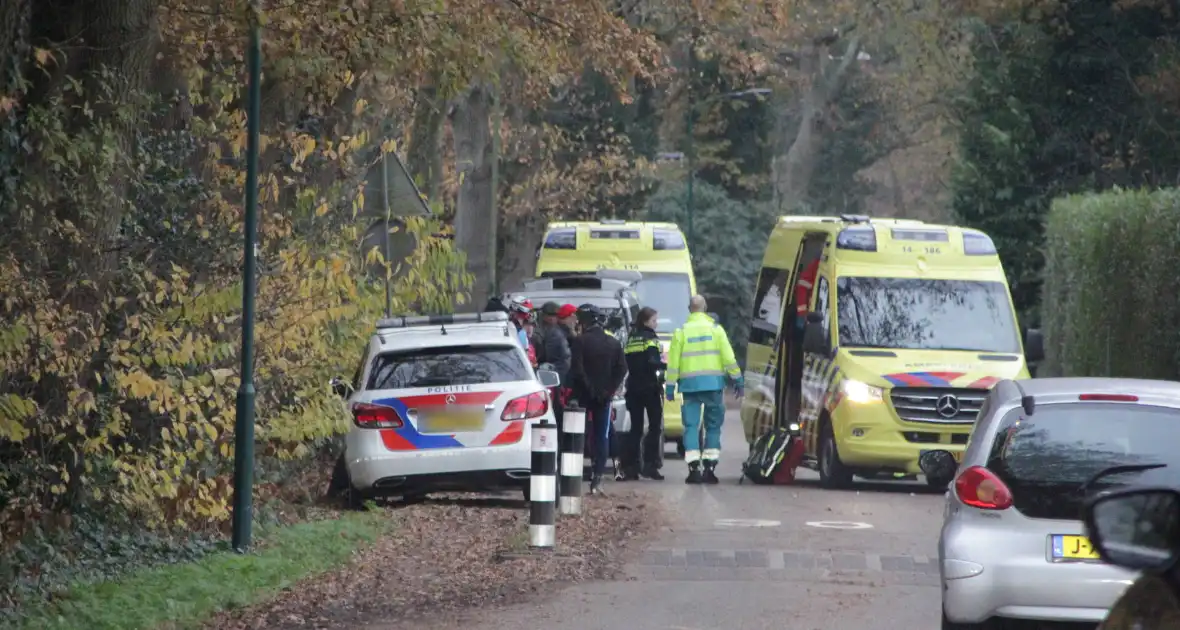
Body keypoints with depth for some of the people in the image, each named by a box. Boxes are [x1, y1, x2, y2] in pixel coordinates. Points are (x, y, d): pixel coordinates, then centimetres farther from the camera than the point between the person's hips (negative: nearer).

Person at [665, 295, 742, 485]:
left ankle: (694, 469, -7)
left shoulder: (681, 332, 4)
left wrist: (670, 385, 6)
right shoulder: (715, 328, 3)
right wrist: (737, 378, 6)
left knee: (691, 426, 2)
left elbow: (673, 361, 2)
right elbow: (728, 357, 0)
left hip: (690, 384, 0)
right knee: (713, 426, 7)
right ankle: (710, 467, 1)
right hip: (713, 383, 0)